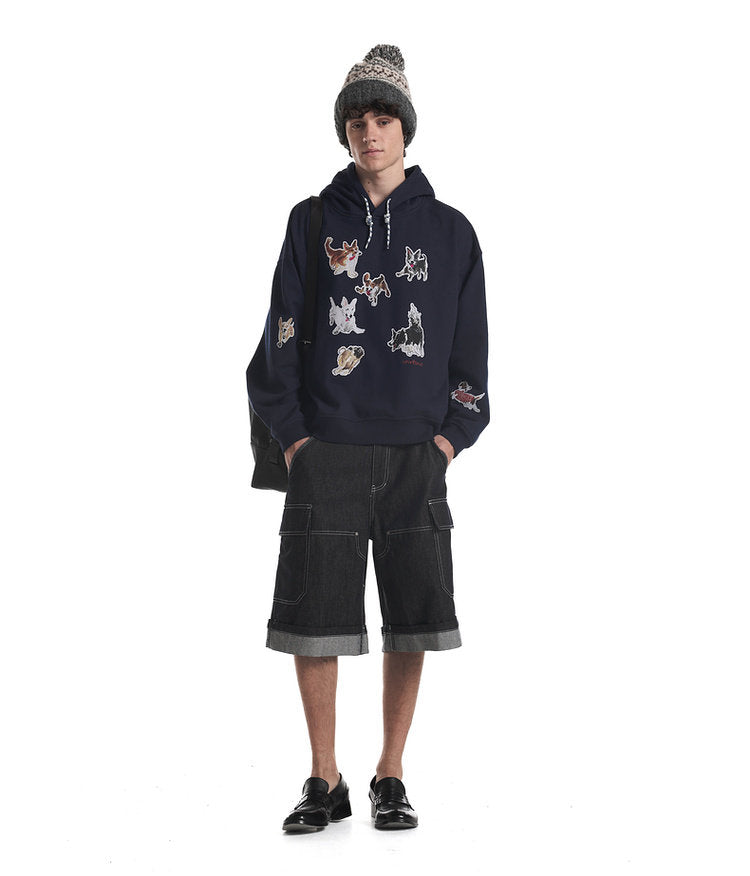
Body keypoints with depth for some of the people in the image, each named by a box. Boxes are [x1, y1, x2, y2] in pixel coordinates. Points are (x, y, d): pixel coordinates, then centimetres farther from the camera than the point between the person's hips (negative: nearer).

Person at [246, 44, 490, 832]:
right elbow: (280, 338, 5)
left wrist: (450, 439, -2)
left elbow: (470, 352, 9)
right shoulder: (312, 222, 6)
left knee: (410, 624, 3)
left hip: (417, 457, 1)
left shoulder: (449, 231, 8)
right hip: (326, 455, 0)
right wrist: (292, 438, -4)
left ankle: (390, 779, 17)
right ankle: (325, 783, 14)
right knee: (313, 622, 0)